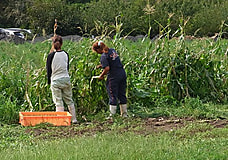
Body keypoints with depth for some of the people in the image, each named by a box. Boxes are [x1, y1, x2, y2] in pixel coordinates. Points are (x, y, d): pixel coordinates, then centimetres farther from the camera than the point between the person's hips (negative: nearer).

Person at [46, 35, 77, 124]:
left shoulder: (51, 55, -10)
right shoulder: (65, 54, 1)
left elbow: (48, 69, -2)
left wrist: (49, 81, 9)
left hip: (55, 80, -4)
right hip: (66, 79, 4)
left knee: (58, 102, 0)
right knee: (69, 100, 14)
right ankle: (74, 119, 19)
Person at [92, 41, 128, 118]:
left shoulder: (104, 56, -15)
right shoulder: (112, 50, 10)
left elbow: (107, 68, -21)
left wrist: (101, 76, -5)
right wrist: (101, 65, 20)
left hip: (114, 76, -8)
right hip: (122, 73, 8)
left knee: (113, 96, 0)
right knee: (122, 94, 15)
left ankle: (112, 115, 2)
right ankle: (124, 113, 21)